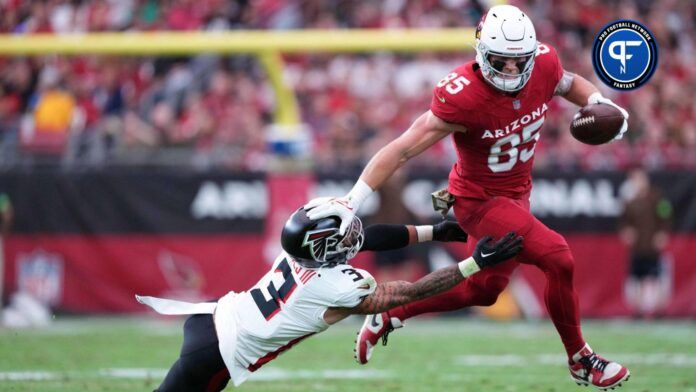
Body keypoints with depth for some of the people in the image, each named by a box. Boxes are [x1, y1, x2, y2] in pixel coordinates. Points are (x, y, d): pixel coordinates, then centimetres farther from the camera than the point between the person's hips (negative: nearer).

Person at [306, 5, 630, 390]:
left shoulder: (544, 64, -14)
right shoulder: (462, 97, -31)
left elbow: (570, 83, 12)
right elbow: (402, 149, -28)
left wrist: (601, 105, -9)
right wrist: (352, 201, -31)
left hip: (516, 194, 8)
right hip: (480, 199, -8)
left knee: (483, 290, 21)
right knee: (557, 258, -20)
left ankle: (388, 316, 38)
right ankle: (581, 361, 0)